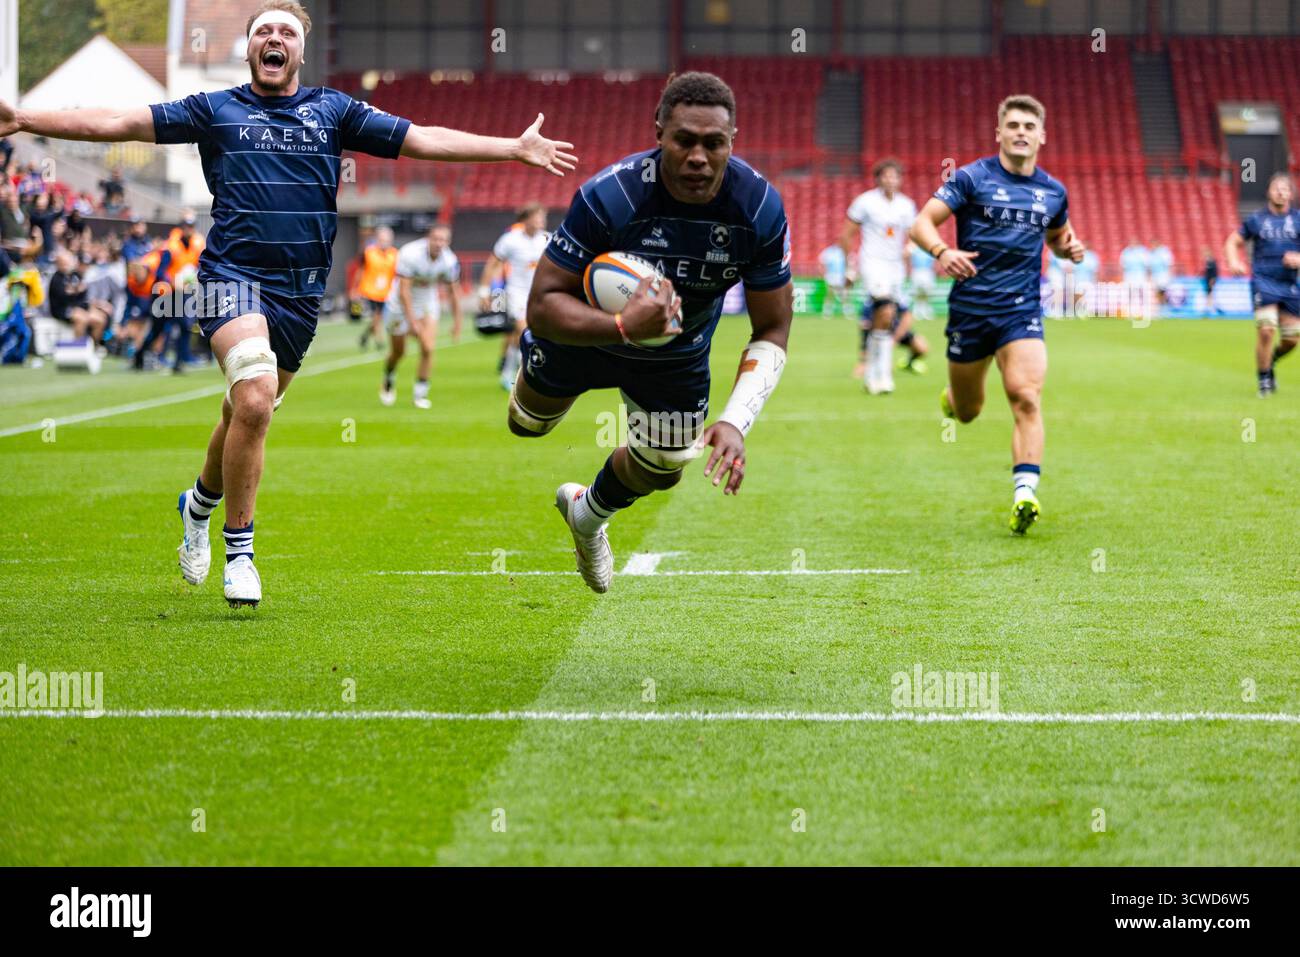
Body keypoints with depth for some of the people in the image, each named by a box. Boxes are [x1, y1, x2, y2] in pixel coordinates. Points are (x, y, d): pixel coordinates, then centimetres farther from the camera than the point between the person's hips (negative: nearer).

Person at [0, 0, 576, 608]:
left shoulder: (333, 111, 14)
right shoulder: (215, 111, 10)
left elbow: (422, 139, 11)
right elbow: (120, 123, 6)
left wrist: (518, 148, 4)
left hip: (301, 287, 3)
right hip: (233, 273, -3)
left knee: (247, 412, 11)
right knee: (255, 400, -24)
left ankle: (199, 506, 43)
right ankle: (239, 551, -10)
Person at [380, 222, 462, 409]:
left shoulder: (449, 261, -18)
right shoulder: (410, 254, -30)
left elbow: (452, 292, -1)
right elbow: (403, 291, -28)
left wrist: (457, 322, 3)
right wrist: (412, 321, -31)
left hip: (428, 304, 2)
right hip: (401, 305, -2)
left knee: (427, 349, -15)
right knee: (398, 352, 10)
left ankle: (421, 393, 1)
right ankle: (389, 382, 41)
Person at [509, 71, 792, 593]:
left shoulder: (761, 209, -31)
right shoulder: (609, 196, -40)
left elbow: (772, 332, -21)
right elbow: (542, 305, -36)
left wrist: (735, 422, -35)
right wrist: (623, 327, -54)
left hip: (678, 354, 2)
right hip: (586, 329, -2)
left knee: (659, 470, 13)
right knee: (526, 426, 22)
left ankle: (588, 515, 49)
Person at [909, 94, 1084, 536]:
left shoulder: (1053, 192, 8)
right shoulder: (972, 177, -4)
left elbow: (1057, 237, 27)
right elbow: (922, 224, -10)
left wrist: (1070, 248, 2)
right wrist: (941, 251, -31)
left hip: (1022, 310, 1)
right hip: (970, 307, -1)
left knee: (1027, 399, -20)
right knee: (966, 413, 12)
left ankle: (1025, 495, -24)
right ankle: (951, 397, 50)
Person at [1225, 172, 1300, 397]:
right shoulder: (1256, 220, 5)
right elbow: (1232, 242, 13)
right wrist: (1234, 262, -6)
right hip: (1263, 282, -2)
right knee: (1266, 330, -18)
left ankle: (1270, 361, 33)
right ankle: (1263, 377, -1)